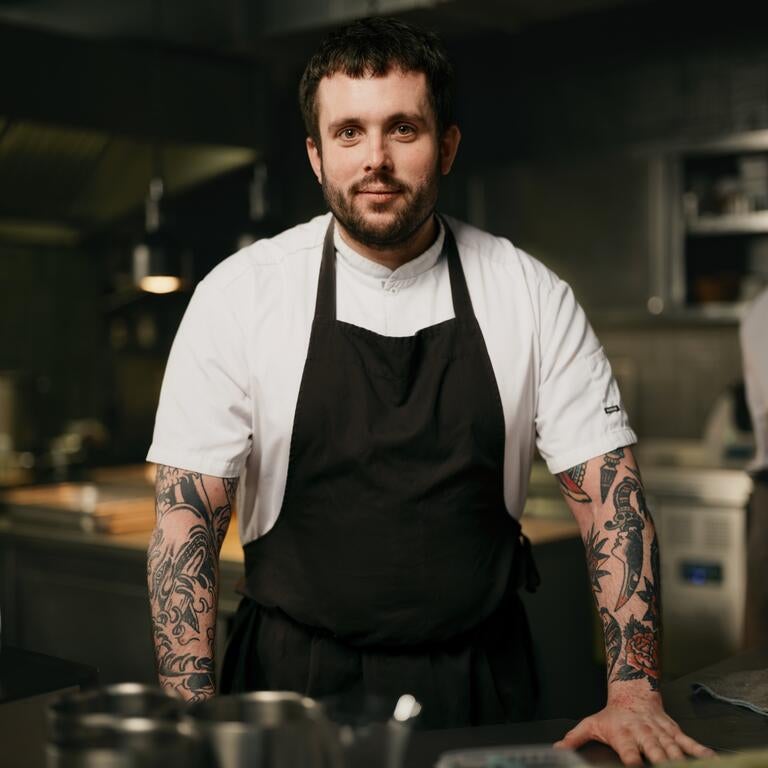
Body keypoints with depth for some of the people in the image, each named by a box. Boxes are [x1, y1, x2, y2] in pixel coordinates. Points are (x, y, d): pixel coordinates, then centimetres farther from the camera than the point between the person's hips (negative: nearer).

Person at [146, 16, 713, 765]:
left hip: (482, 684, 1)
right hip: (294, 683, -1)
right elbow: (188, 514, -7)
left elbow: (609, 493, -3)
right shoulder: (238, 295, -6)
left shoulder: (532, 296, -3)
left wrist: (634, 693, -13)